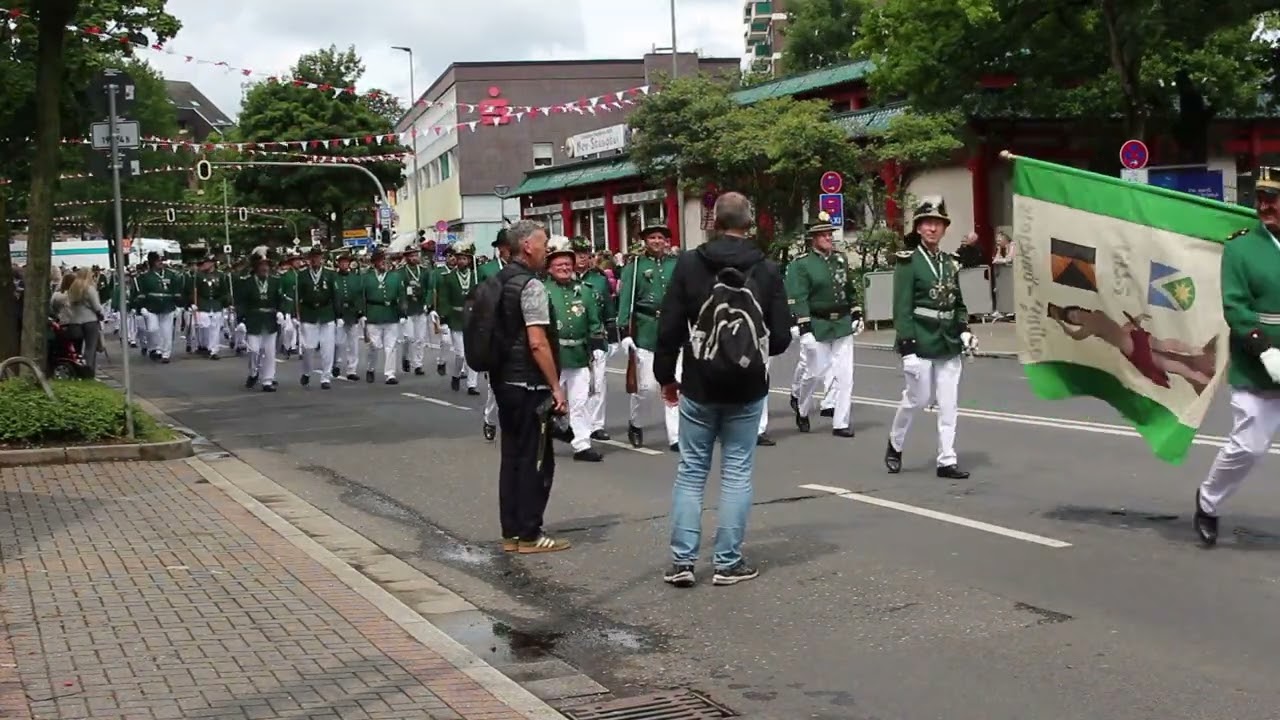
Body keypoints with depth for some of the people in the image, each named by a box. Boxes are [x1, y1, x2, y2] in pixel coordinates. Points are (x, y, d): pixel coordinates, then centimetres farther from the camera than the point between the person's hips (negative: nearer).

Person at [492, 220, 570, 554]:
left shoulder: (499, 281, 12)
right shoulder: (530, 285, -16)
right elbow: (537, 343, -21)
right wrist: (556, 387, -16)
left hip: (504, 381, 9)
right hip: (529, 385, -9)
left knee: (512, 456, 13)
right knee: (536, 460, 0)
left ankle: (511, 532, 19)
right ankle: (529, 534, 5)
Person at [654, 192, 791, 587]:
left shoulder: (689, 264, -7)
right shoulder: (767, 270, -5)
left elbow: (669, 327, -7)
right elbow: (781, 336, -3)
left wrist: (666, 375, 6)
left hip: (698, 387, 0)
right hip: (747, 389, 0)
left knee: (690, 472, 9)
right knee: (737, 474, 7)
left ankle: (682, 561, 7)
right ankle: (728, 562, 8)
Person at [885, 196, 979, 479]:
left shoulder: (951, 263, 12)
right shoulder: (908, 262, -6)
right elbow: (902, 308, -11)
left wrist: (964, 331, 2)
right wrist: (907, 346, -17)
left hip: (949, 343, 5)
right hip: (920, 341, -5)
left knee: (949, 405, 4)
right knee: (917, 398, 3)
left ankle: (946, 461, 9)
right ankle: (895, 445, 26)